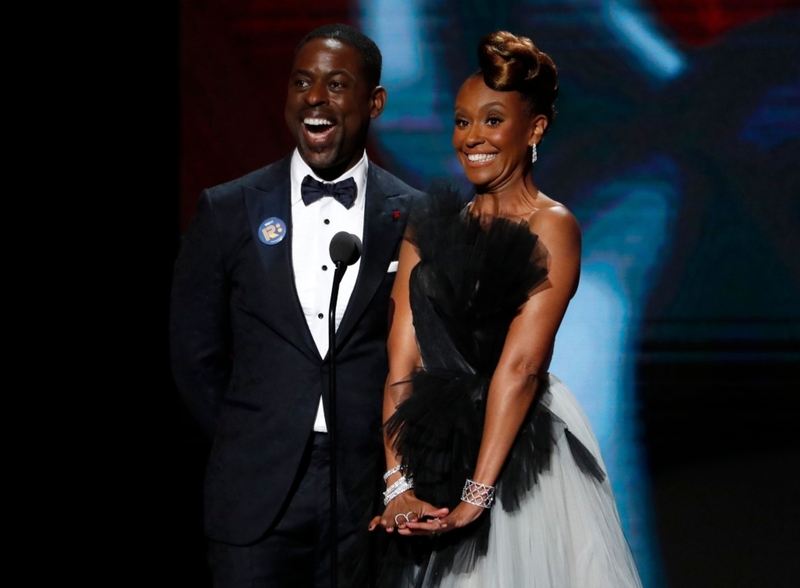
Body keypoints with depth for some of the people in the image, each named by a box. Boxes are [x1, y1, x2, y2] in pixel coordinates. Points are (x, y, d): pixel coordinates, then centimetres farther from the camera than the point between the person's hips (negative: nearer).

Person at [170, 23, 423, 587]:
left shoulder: (415, 219, 3)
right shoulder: (228, 211, 4)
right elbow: (195, 352, 8)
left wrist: (391, 453, 4)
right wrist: (251, 447, 7)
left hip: (371, 497, 0)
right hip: (257, 494, 0)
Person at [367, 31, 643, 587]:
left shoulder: (553, 228, -7)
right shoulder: (430, 229, 8)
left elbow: (521, 365, -16)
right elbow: (403, 361, -2)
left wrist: (476, 497, -24)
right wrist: (399, 483, -14)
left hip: (523, 457, -4)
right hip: (435, 456, 4)